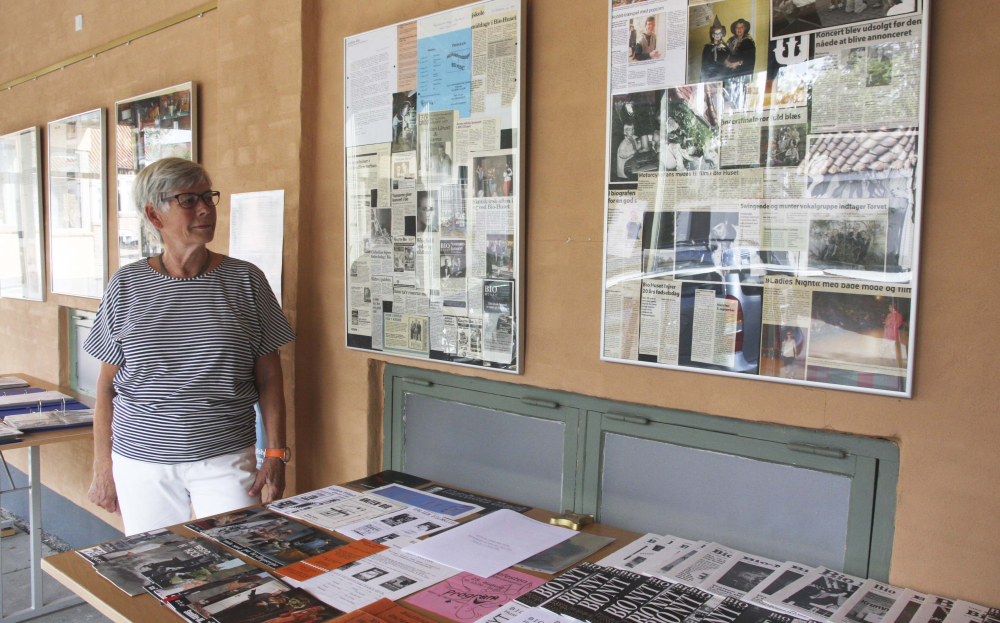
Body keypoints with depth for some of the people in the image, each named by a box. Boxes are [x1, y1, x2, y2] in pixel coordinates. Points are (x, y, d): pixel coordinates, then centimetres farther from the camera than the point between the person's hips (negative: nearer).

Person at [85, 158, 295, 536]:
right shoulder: (126, 286, 2)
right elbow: (107, 385, 7)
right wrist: (103, 467, 6)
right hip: (140, 462, 1)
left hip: (226, 461, -1)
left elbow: (269, 378, 1)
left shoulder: (245, 280, -1)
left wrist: (275, 455, -3)